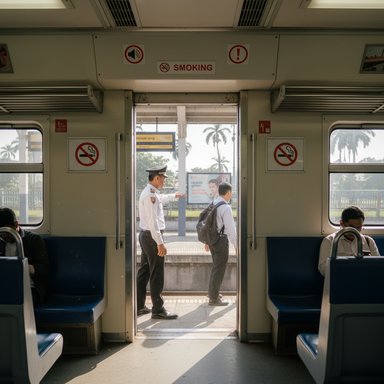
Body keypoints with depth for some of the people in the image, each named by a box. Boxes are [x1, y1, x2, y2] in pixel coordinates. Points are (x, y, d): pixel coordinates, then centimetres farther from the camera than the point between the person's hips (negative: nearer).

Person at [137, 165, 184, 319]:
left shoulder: (151, 193, 13)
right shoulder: (150, 195, -19)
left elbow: (160, 199, 37)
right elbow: (152, 221, -24)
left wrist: (174, 195, 55)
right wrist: (160, 243, -25)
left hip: (145, 236, 11)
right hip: (152, 237, -11)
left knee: (144, 272, 15)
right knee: (156, 275, -4)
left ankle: (139, 306, 24)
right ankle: (158, 310, 4)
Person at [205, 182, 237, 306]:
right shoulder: (226, 208, -17)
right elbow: (230, 228, -17)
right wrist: (236, 245, -10)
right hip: (221, 240, -8)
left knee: (216, 265, 23)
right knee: (219, 268, 1)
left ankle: (212, 292, 37)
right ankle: (214, 299, 9)